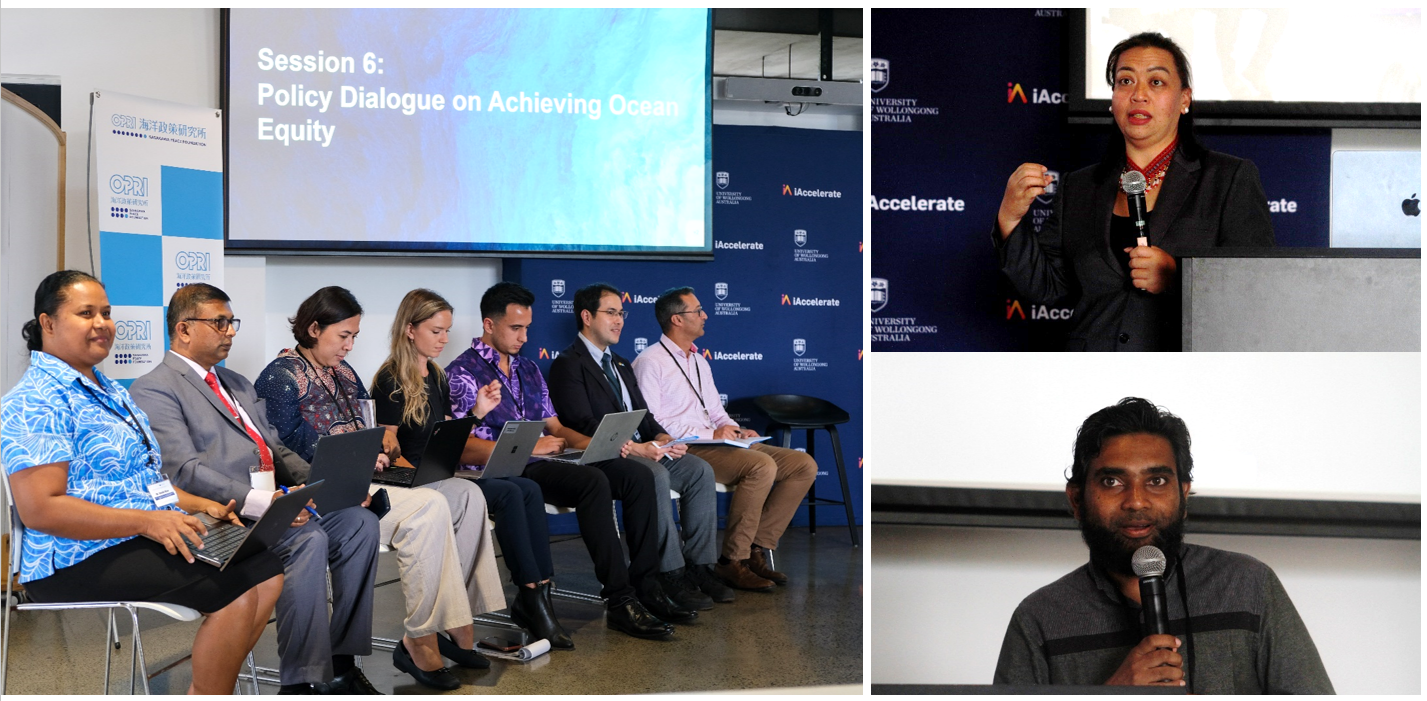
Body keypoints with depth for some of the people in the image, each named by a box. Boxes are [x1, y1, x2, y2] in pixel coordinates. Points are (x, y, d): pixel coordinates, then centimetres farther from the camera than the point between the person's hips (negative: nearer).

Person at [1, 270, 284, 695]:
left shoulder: (108, 389, 20)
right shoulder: (35, 401, -11)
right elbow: (39, 509, -21)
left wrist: (200, 506, 6)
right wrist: (145, 521, -24)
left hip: (153, 534, 9)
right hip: (80, 560, -9)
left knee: (266, 571, -9)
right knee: (236, 588, -23)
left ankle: (205, 691, 1)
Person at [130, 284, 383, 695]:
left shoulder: (237, 383, 27)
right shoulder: (154, 390, -1)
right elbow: (185, 472, -14)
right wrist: (260, 502, -26)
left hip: (275, 503, 8)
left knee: (360, 522, -14)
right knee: (308, 539, -31)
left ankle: (341, 664, -9)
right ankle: (304, 682, -23)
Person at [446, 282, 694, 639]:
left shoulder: (528, 369, 22)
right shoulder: (463, 373, -3)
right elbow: (464, 448, -13)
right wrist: (529, 447, -20)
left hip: (543, 462, 8)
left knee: (638, 475, -11)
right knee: (594, 481, -32)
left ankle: (644, 585, -12)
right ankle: (619, 601, -29)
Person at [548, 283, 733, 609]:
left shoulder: (621, 365, 25)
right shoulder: (568, 364, -4)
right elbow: (583, 424, -15)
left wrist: (660, 437, -2)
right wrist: (634, 448, -24)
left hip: (640, 449, 8)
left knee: (700, 469, -13)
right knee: (655, 475, -34)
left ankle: (699, 566, -11)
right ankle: (670, 573, -26)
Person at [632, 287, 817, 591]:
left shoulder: (700, 362, 24)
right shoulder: (650, 362, -3)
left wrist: (735, 431, 4)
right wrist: (710, 433, -16)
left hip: (716, 442, 9)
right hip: (682, 452, -9)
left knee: (804, 465, -7)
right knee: (762, 465, -32)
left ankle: (757, 548, -8)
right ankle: (732, 561, -22)